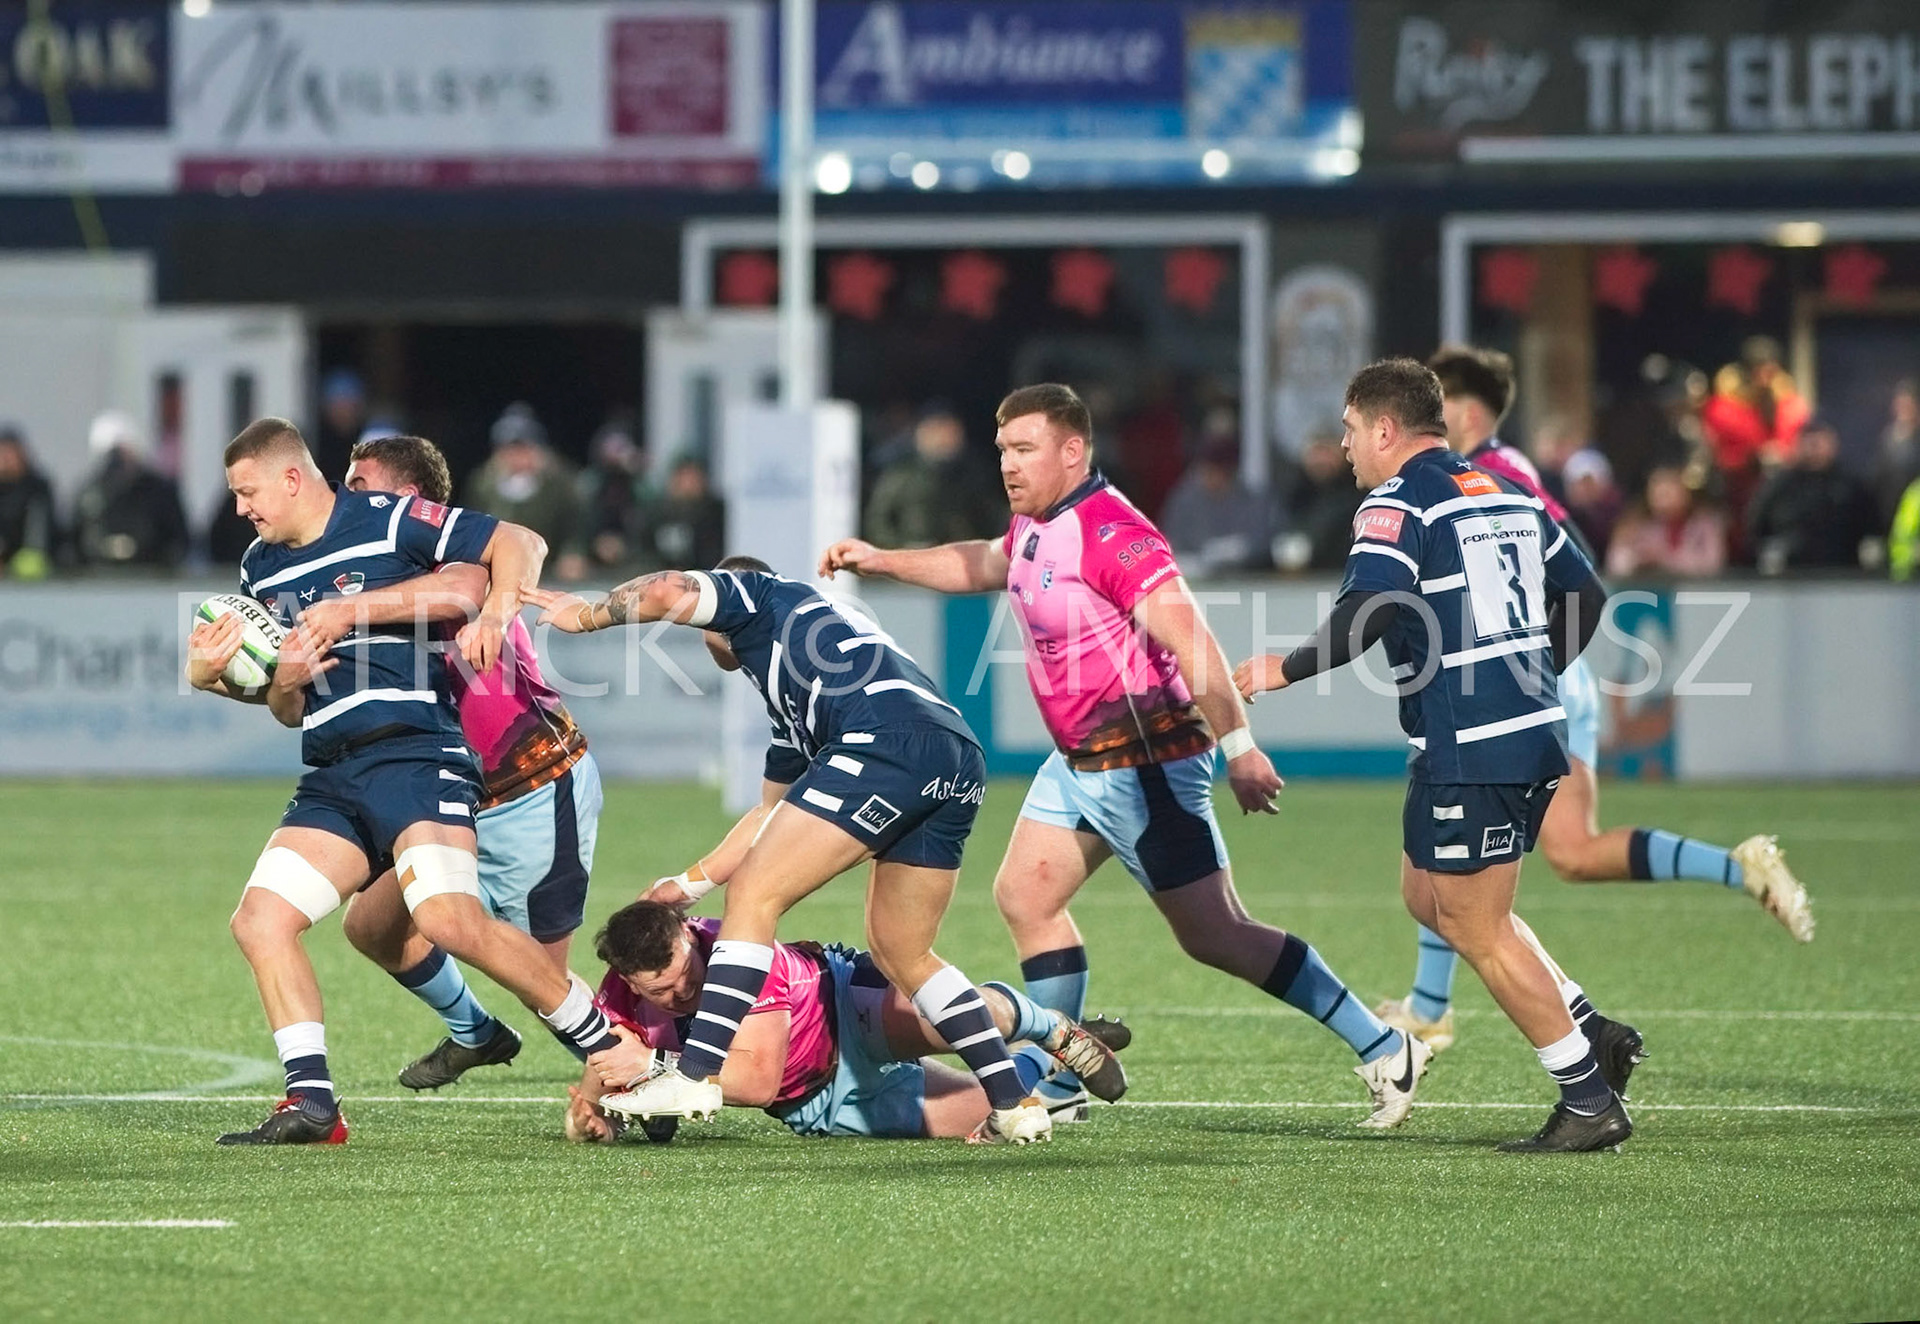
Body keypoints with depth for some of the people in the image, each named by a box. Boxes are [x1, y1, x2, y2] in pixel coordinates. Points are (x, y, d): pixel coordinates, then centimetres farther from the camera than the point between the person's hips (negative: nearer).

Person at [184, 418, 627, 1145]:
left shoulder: (388, 522, -3)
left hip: (416, 755, -8)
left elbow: (518, 543, -3)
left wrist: (495, 615, -20)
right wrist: (283, 683, 1)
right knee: (260, 918, -10)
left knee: (450, 920, -26)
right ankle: (311, 1104, -9)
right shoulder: (262, 569, 18)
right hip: (333, 778, 8)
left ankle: (609, 1051, -13)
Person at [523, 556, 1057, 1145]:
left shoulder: (759, 595, 19)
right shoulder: (793, 703, 41)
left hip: (887, 743, -9)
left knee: (753, 896, -5)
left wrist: (588, 615, 16)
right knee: (903, 956, 19)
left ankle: (697, 1074, -15)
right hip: (960, 769, 9)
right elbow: (775, 811, 46)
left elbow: (667, 592, 0)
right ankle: (1015, 1106, 17)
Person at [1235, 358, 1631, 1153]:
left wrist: (1285, 670, -10)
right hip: (1535, 732, 9)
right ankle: (1585, 1026, 15)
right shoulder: (1509, 495, 16)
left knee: (1477, 931, 0)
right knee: (1427, 893, 21)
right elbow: (1586, 594, 22)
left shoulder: (1398, 504, -9)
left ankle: (1589, 1102, 0)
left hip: (1467, 752, -9)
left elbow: (1368, 611, -22)